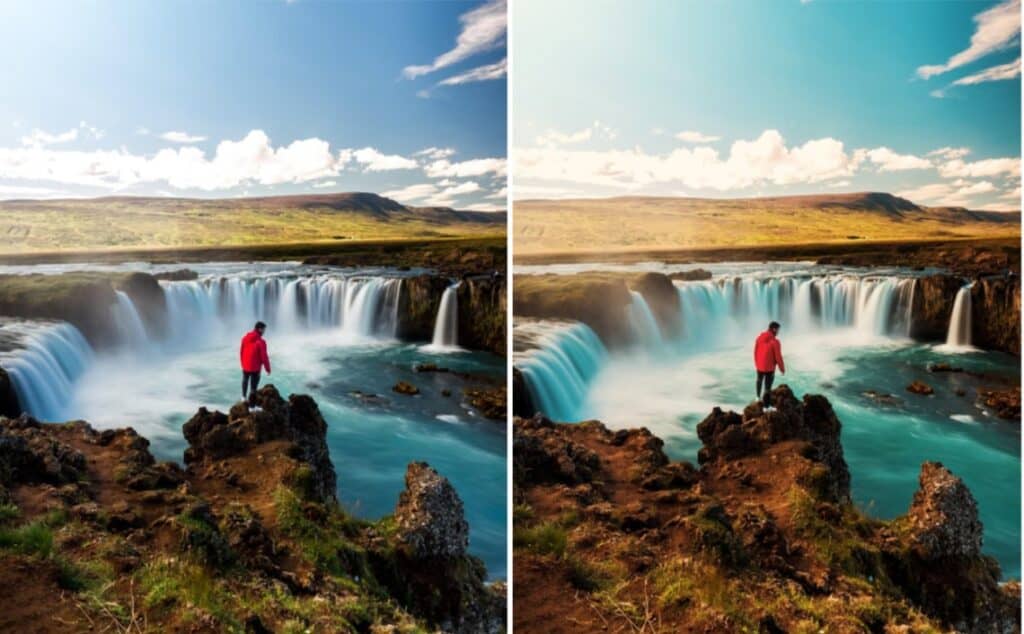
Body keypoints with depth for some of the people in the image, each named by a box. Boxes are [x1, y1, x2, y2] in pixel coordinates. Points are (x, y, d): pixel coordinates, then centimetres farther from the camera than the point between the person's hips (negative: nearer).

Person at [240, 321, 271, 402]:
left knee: (245, 380, 28)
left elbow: (241, 352, 7)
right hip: (255, 367, -6)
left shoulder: (245, 338, -3)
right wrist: (268, 368, -7)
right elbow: (264, 357, -18)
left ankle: (244, 397, 46)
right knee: (254, 383, 8)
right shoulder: (261, 341, -22)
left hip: (245, 366, 6)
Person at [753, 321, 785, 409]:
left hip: (759, 366, 5)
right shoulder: (775, 341, -22)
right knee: (767, 387, 4)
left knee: (759, 380, 31)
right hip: (770, 367, -5)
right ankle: (766, 406, 13)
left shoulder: (759, 337, -5)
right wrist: (782, 368, -3)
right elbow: (778, 357, -17)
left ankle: (759, 396, 50)